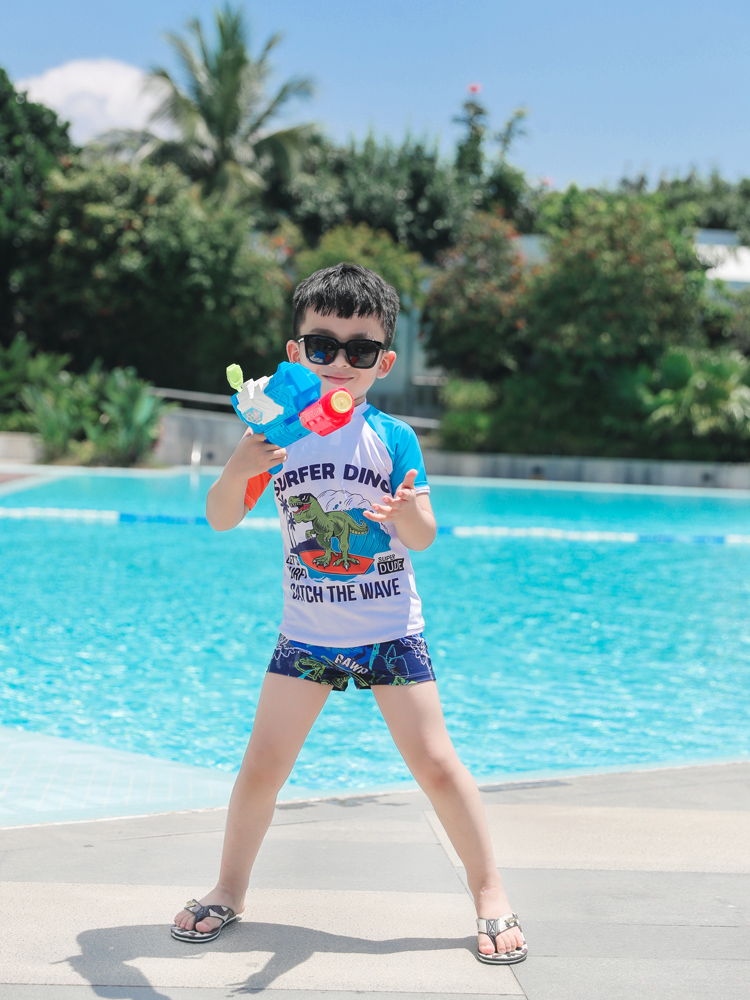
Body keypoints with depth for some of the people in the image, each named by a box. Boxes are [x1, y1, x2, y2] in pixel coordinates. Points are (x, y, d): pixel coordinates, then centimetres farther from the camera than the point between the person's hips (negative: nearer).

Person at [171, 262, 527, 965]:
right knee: (264, 762, 1)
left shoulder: (392, 438, -7)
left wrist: (408, 513, -34)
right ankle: (229, 890, 21)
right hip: (306, 634, 2)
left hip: (391, 631, -1)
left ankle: (490, 894, 11)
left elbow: (423, 538, -10)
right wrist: (239, 469, -25)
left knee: (434, 760, -3)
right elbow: (220, 519, -5)